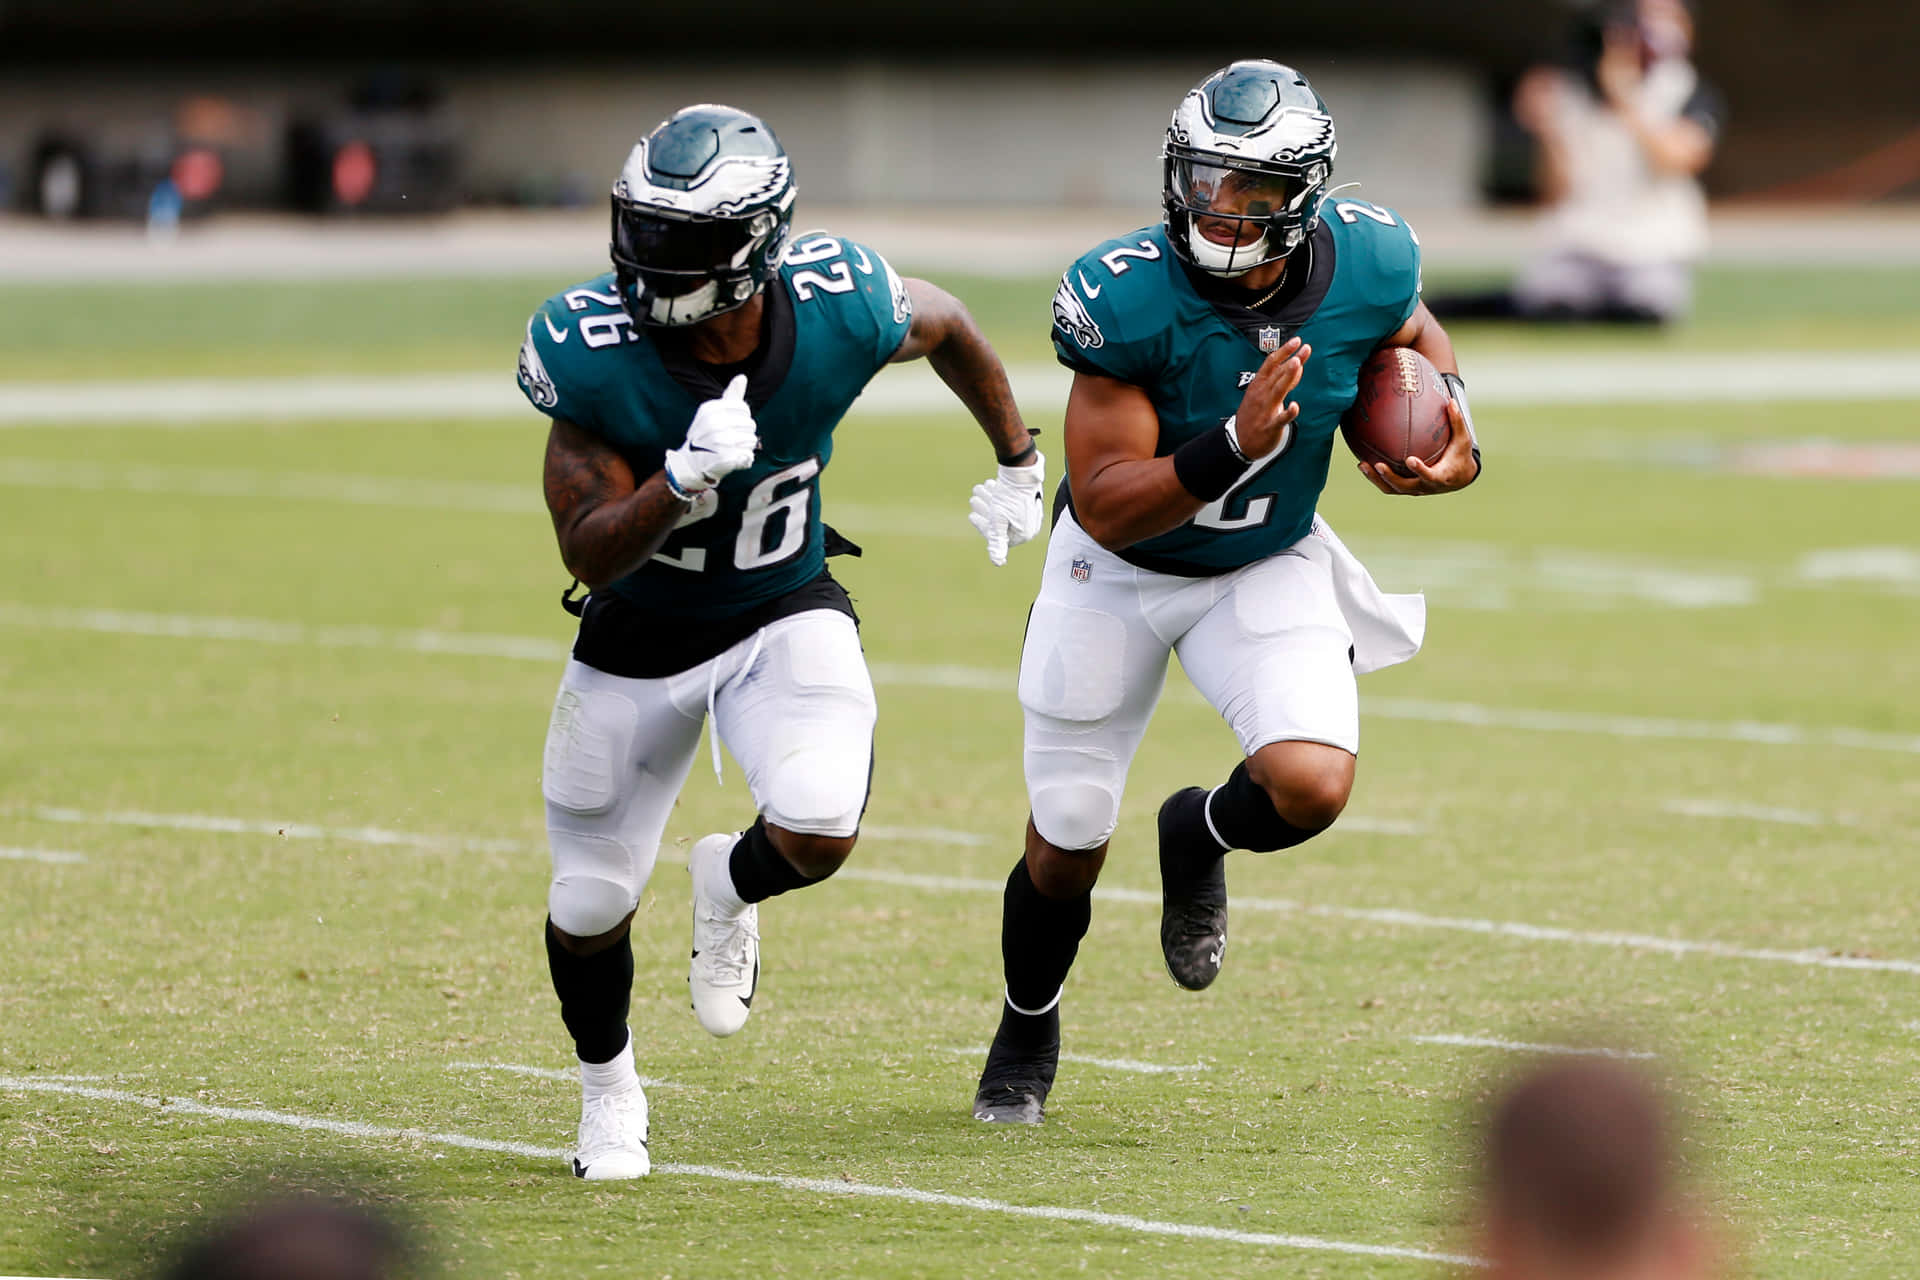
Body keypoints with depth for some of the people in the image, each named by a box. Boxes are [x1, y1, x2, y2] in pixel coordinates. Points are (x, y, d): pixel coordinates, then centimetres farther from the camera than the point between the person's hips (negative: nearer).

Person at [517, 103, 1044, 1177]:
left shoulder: (839, 307, -24)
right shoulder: (593, 352, -28)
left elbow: (948, 326, 1)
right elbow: (592, 556, -24)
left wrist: (1019, 462, 15)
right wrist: (684, 481, -43)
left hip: (788, 614, 0)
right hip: (641, 633, 0)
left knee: (819, 830, -26)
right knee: (591, 905, 7)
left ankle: (732, 887, 14)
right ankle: (608, 1085, 41)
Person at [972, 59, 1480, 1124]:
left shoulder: (1365, 266, -20)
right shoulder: (1127, 298, -31)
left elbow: (1413, 334, 7)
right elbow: (1105, 508, -30)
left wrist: (1458, 440, -13)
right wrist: (1233, 447, -45)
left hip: (1269, 570, 2)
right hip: (1121, 572, -2)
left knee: (1311, 788, -23)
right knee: (1067, 849, 9)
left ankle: (1200, 835, 15)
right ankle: (1027, 1030, 42)